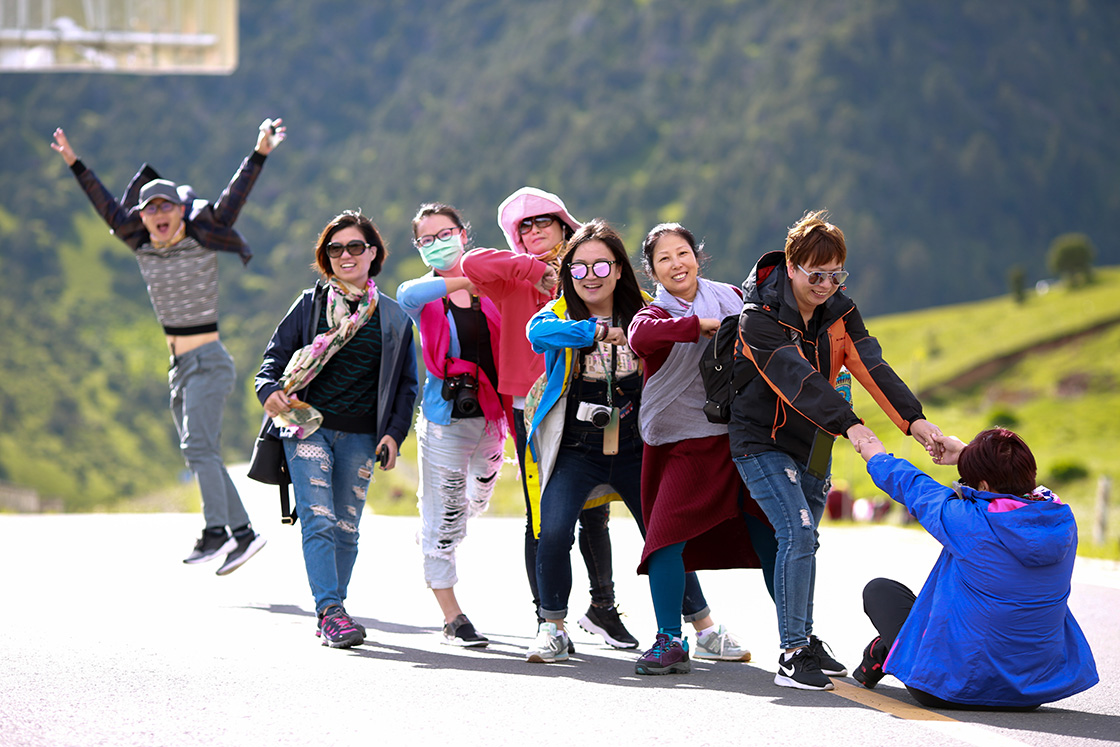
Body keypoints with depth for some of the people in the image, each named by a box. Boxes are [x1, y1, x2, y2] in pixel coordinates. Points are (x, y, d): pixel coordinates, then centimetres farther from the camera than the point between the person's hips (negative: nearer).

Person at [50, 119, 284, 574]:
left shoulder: (203, 240, -7)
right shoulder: (143, 247, 7)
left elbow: (233, 198, -17)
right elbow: (108, 208, 15)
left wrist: (260, 153, -27)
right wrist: (75, 164, 19)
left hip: (209, 362, -7)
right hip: (180, 366, 7)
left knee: (198, 445, -21)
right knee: (201, 454, 7)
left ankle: (216, 531, -29)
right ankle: (242, 533, 13)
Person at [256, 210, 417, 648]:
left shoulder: (393, 317, 10)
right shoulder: (310, 305, 9)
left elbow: (406, 384, 13)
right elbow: (276, 356, 10)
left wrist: (395, 432, 0)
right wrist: (270, 391, -11)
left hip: (360, 438, 2)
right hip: (308, 427, -2)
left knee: (345, 528, 3)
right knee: (318, 520, -15)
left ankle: (330, 615, 13)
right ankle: (331, 612, -21)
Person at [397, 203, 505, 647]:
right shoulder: (424, 296, -3)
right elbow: (407, 297, -28)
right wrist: (467, 281, -31)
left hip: (490, 415, 4)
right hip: (444, 419, -3)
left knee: (476, 502, 19)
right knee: (442, 516, -2)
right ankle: (453, 619, 7)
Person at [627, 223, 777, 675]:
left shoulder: (729, 298, 10)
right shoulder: (656, 313, -1)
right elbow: (640, 336, -27)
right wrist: (701, 324, -29)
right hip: (685, 442, -3)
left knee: (768, 537, 3)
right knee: (667, 534, -14)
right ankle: (670, 642, -5)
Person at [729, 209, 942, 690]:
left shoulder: (839, 314, 1)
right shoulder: (759, 317, -19)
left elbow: (871, 367, -12)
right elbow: (798, 378, -31)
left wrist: (912, 418, -28)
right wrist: (849, 424, -43)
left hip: (812, 444, 6)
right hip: (762, 439, -6)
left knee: (803, 541, 12)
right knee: (798, 533, -19)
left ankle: (804, 640, 27)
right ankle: (792, 655, -17)